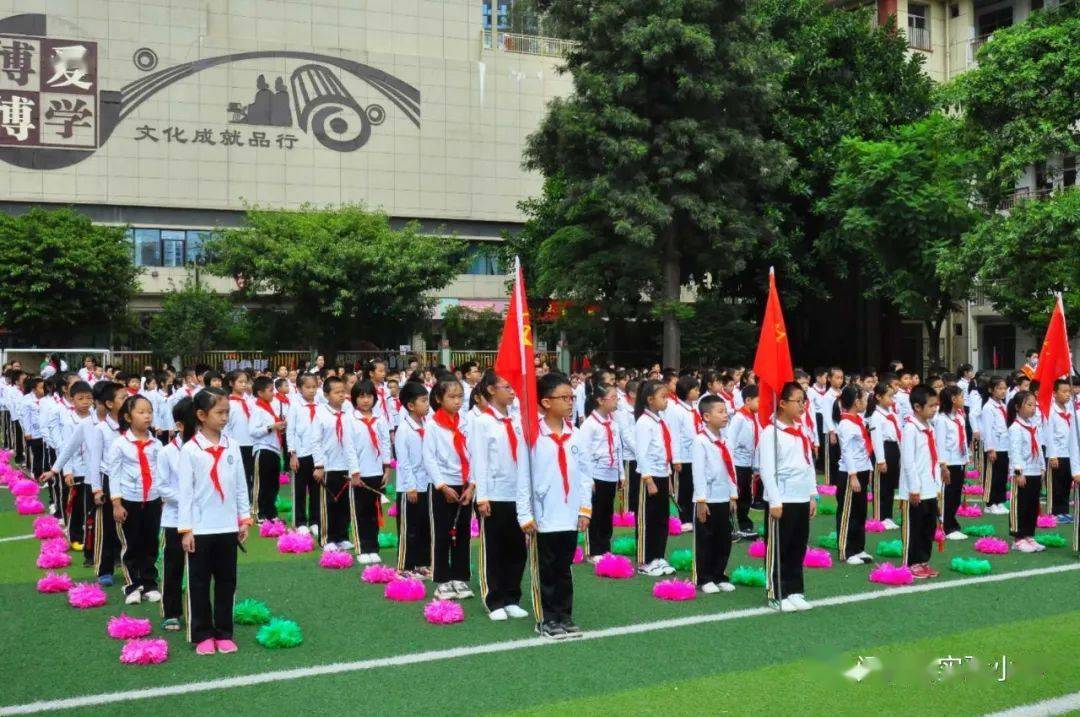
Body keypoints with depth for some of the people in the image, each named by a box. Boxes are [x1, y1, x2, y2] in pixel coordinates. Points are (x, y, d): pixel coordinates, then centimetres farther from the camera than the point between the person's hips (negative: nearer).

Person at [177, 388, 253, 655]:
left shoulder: (232, 446, 3)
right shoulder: (190, 450, -8)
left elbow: (240, 486, 8)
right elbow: (185, 491, -8)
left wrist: (244, 519, 7)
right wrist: (185, 529, -9)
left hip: (227, 526, 4)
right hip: (200, 528, -3)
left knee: (226, 582, 10)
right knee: (199, 583, 6)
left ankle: (223, 633, 20)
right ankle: (202, 635, 17)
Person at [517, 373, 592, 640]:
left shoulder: (575, 435, 4)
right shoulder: (533, 435, -10)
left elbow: (584, 473, 8)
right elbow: (523, 477, -8)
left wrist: (585, 508, 4)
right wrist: (525, 514, -10)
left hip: (570, 517, 4)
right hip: (543, 518, -4)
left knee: (564, 569, 14)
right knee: (545, 571, 6)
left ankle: (564, 616, 24)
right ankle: (547, 620, 16)